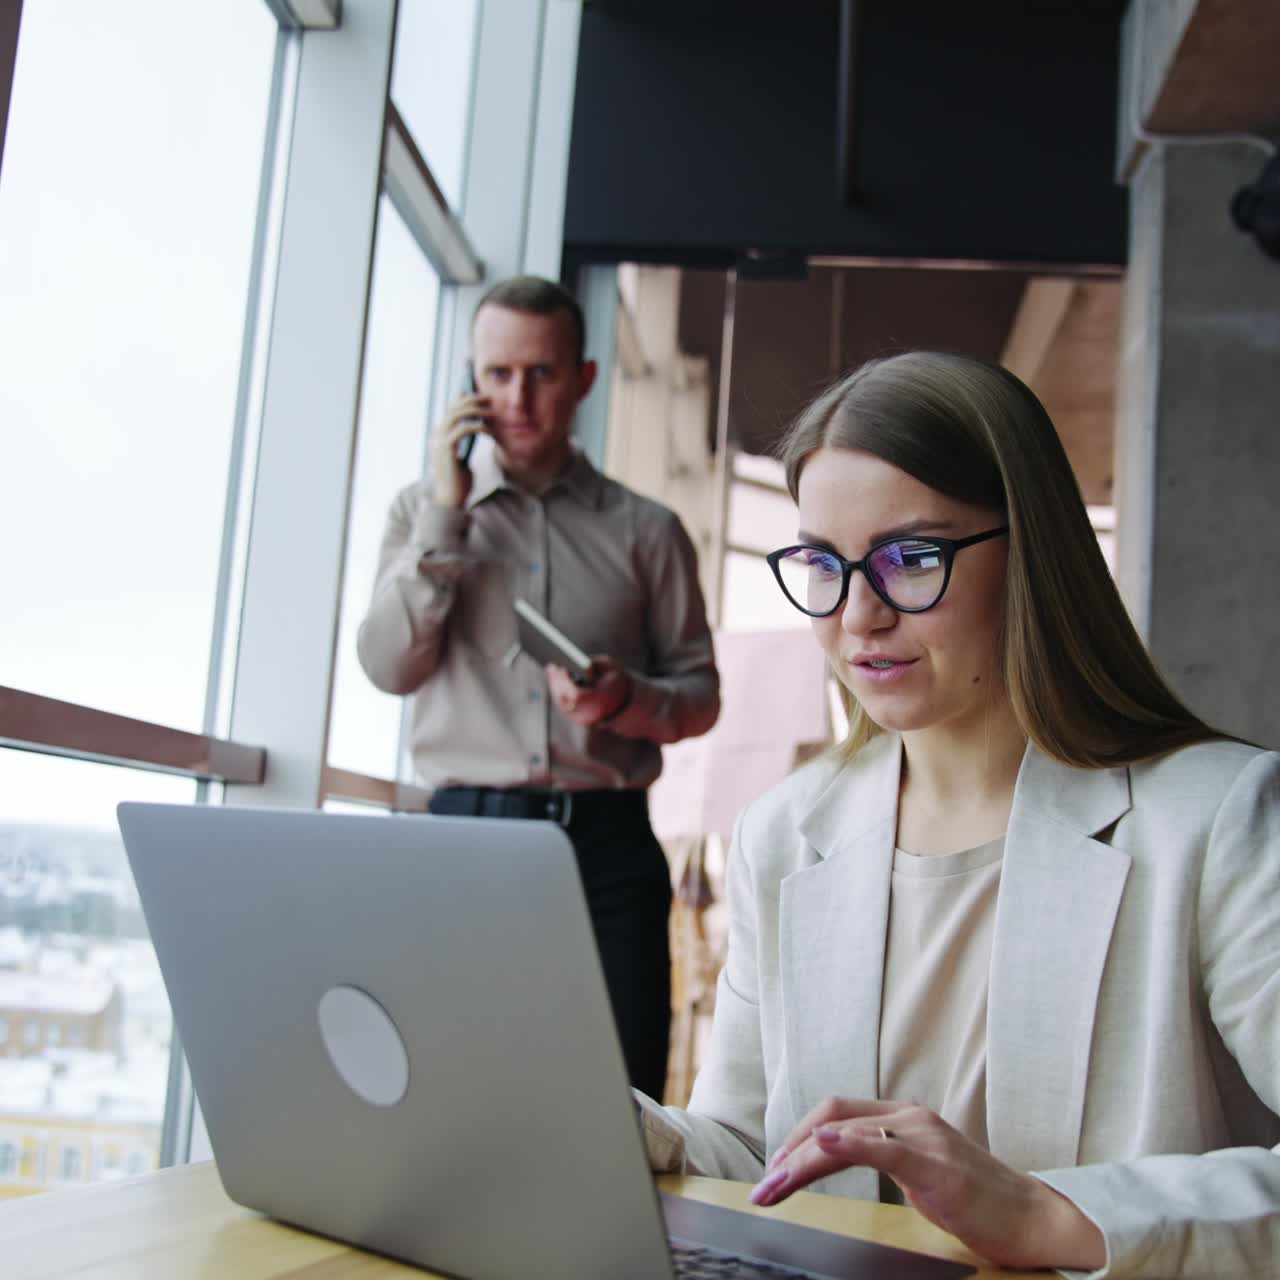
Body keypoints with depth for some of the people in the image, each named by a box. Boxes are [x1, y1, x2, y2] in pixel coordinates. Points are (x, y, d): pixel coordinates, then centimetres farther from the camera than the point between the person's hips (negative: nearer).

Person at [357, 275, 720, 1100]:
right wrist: (448, 508, -7)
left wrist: (627, 699, -12)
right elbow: (391, 666, -2)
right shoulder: (426, 512, 11)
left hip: (607, 843, 0)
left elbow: (700, 693, 10)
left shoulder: (646, 530, 8)